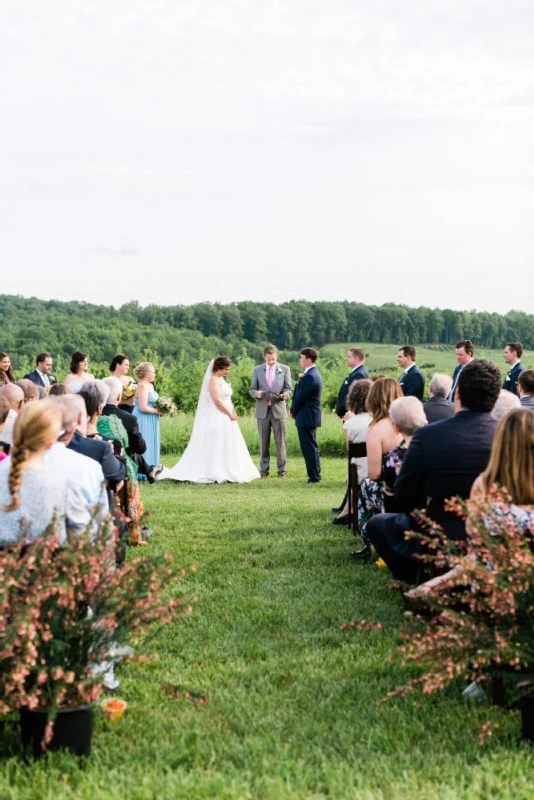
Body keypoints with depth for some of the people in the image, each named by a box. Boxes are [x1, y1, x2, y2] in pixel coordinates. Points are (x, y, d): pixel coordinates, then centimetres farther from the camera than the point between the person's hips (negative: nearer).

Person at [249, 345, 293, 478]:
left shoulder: (285, 369, 4)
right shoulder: (257, 370, 7)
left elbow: (289, 389, 3)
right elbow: (251, 389, 9)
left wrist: (283, 395, -19)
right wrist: (256, 393, -15)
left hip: (278, 410, -1)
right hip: (262, 411, 1)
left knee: (280, 442, 1)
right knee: (264, 442, 5)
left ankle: (281, 470, 8)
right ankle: (264, 470, 11)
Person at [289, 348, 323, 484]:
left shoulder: (310, 376, -20)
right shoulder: (313, 373, 13)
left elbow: (301, 397, -18)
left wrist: (293, 412, -3)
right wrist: (294, 411, 7)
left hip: (306, 418, -10)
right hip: (311, 417, 10)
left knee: (309, 448, -5)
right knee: (311, 447, 15)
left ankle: (314, 476, -2)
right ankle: (315, 475, 21)